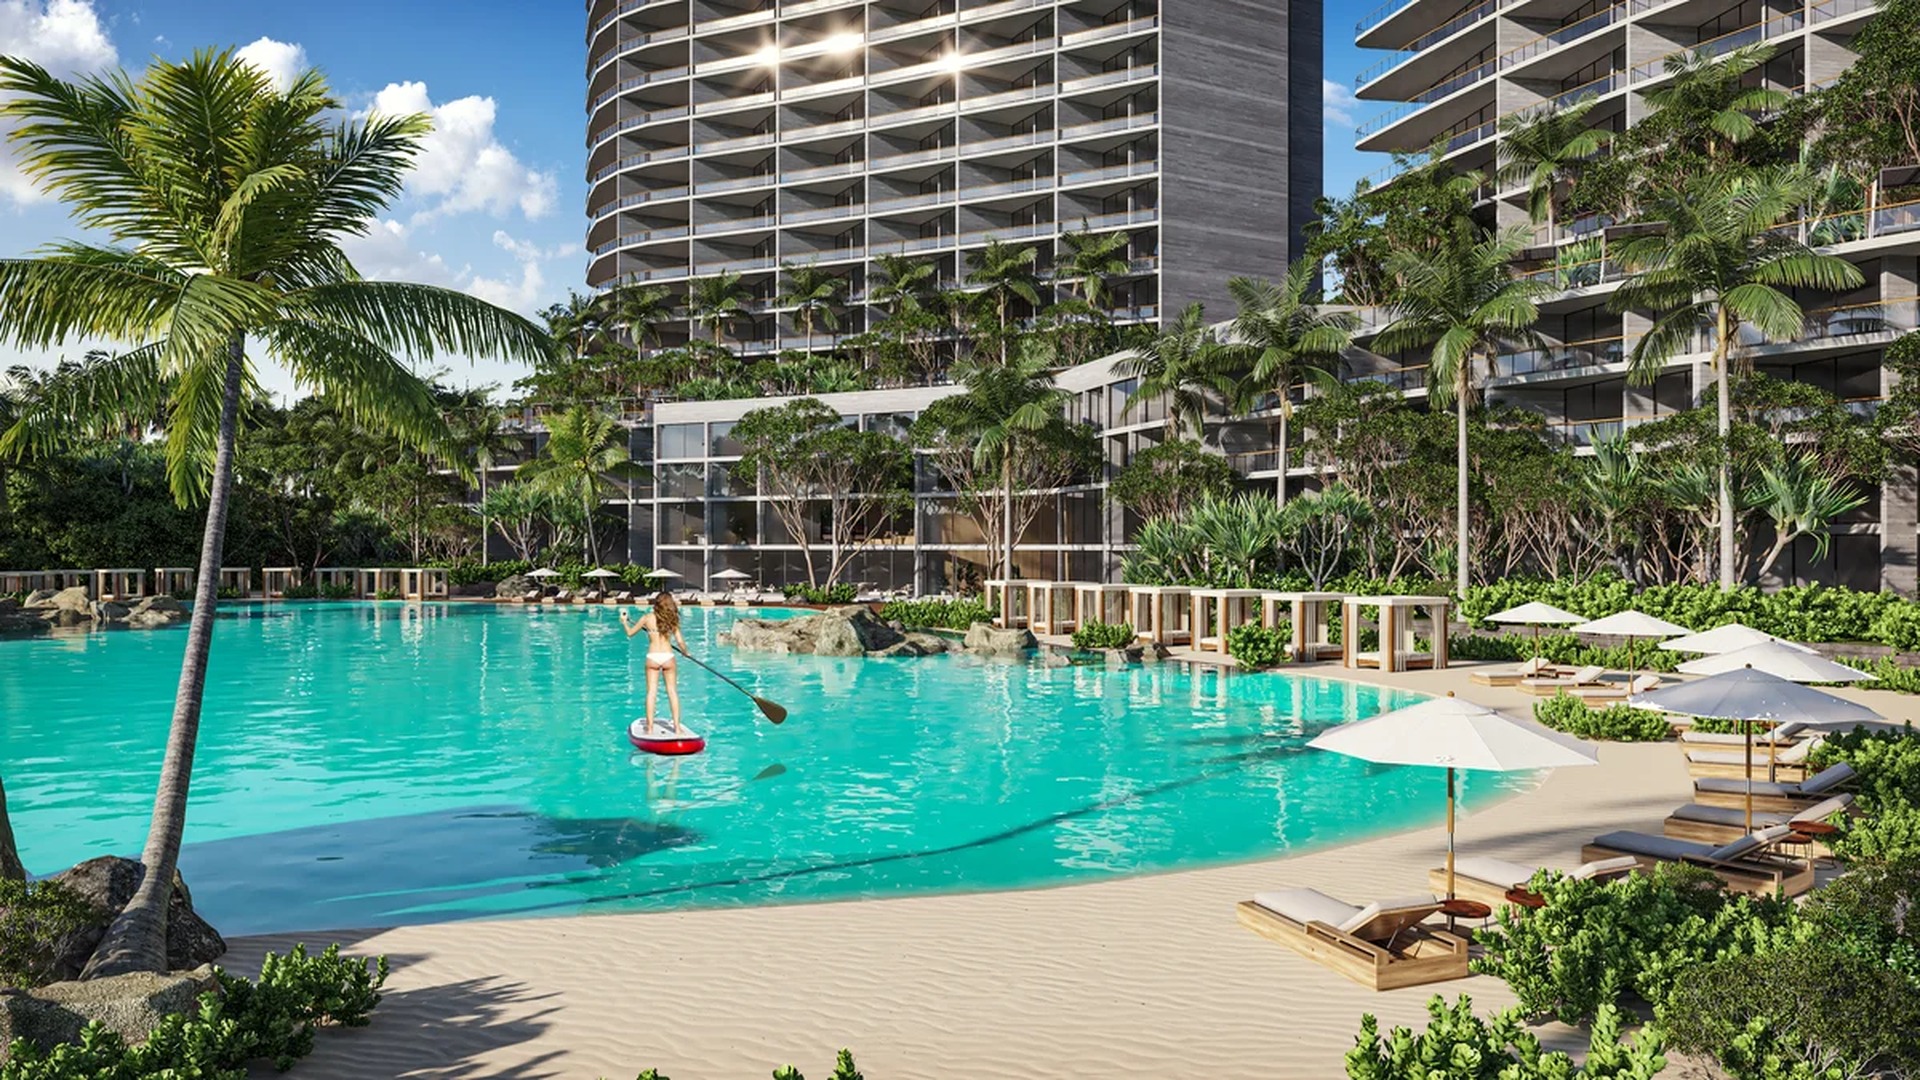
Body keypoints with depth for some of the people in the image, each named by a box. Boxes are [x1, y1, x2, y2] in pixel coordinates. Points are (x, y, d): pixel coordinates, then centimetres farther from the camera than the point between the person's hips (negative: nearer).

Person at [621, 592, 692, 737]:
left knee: (651, 692, 4)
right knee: (672, 692, 5)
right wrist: (686, 653, 19)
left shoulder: (647, 618, 2)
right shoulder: (671, 620, 3)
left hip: (652, 657, 0)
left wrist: (624, 622, 31)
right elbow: (680, 641, -1)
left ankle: (650, 728, 5)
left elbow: (630, 633, 12)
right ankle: (677, 727, 5)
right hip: (668, 657, 0)